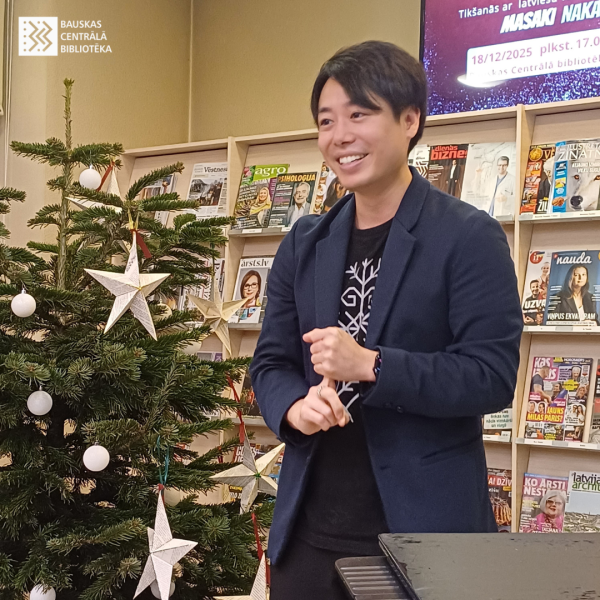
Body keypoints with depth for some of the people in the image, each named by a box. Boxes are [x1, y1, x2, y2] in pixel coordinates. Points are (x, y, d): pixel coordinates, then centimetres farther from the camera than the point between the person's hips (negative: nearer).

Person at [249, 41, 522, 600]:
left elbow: (493, 375, -13)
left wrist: (371, 366, -23)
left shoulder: (470, 237, -7)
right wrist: (295, 406, -12)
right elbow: (271, 361, 11)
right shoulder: (304, 243, 10)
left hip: (426, 525, -4)